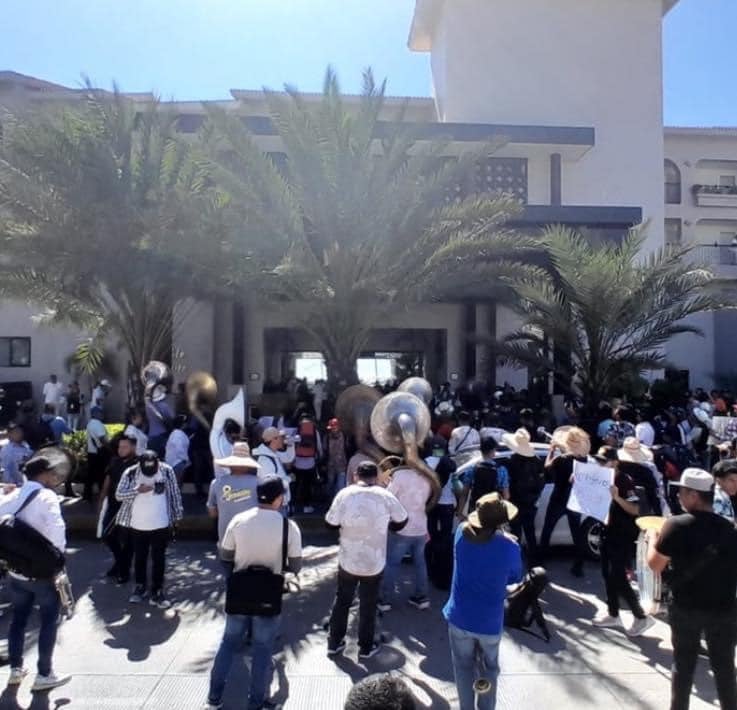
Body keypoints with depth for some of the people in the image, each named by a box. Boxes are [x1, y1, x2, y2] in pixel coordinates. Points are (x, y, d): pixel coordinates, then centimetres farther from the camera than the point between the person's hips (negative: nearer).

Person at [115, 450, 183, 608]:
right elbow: (118, 495, -8)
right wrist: (137, 490, -23)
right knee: (140, 558, 16)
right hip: (138, 525, 1)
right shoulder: (130, 473, -9)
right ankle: (140, 587, 35)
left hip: (161, 525, -1)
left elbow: (175, 494, -1)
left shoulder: (167, 471, -9)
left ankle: (157, 592, 17)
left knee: (159, 559, 6)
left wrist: (177, 516, 1)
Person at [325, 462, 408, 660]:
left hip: (348, 560, 1)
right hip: (374, 562, -1)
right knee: (368, 605, 16)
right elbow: (402, 521, 2)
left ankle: (334, 643, 31)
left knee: (342, 600, 20)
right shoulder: (386, 496, -12)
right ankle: (366, 647, 28)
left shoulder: (345, 493, -12)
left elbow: (330, 524, -4)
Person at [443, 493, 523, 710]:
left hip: (460, 617, 1)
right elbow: (515, 578, -2)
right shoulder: (509, 547, -20)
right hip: (490, 622, -1)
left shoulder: (462, 533, -14)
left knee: (464, 667, 22)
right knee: (489, 669, 24)